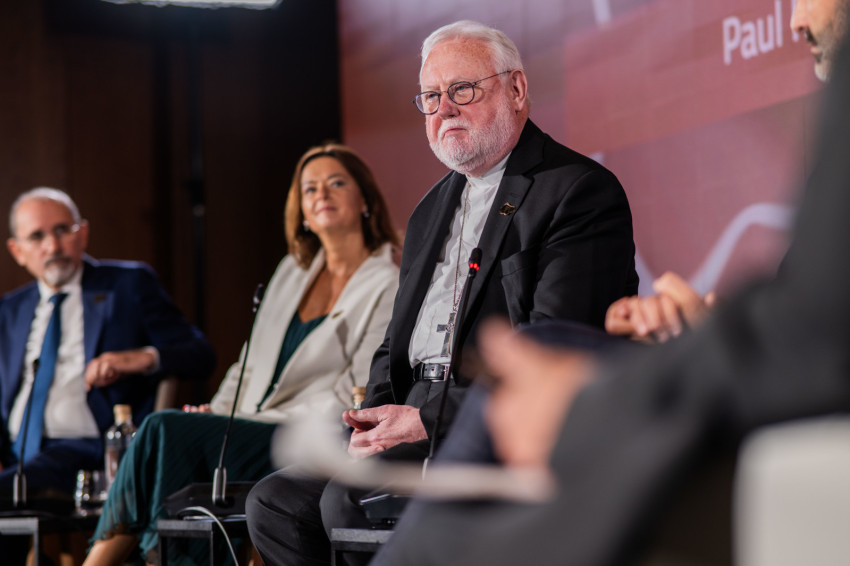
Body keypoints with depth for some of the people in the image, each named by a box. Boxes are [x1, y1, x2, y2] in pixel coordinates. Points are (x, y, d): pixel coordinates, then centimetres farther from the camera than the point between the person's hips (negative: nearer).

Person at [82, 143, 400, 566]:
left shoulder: (390, 285, -2)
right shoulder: (291, 271, 21)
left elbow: (354, 398, -10)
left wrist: (264, 421, -16)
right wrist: (216, 413, 1)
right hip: (252, 436, 6)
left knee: (167, 430, -24)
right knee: (165, 434, -25)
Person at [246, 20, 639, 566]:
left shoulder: (583, 191, -6)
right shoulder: (432, 210, 22)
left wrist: (430, 417, -20)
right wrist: (379, 412, -1)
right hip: (418, 421, 8)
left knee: (349, 499, -26)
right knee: (274, 503, -6)